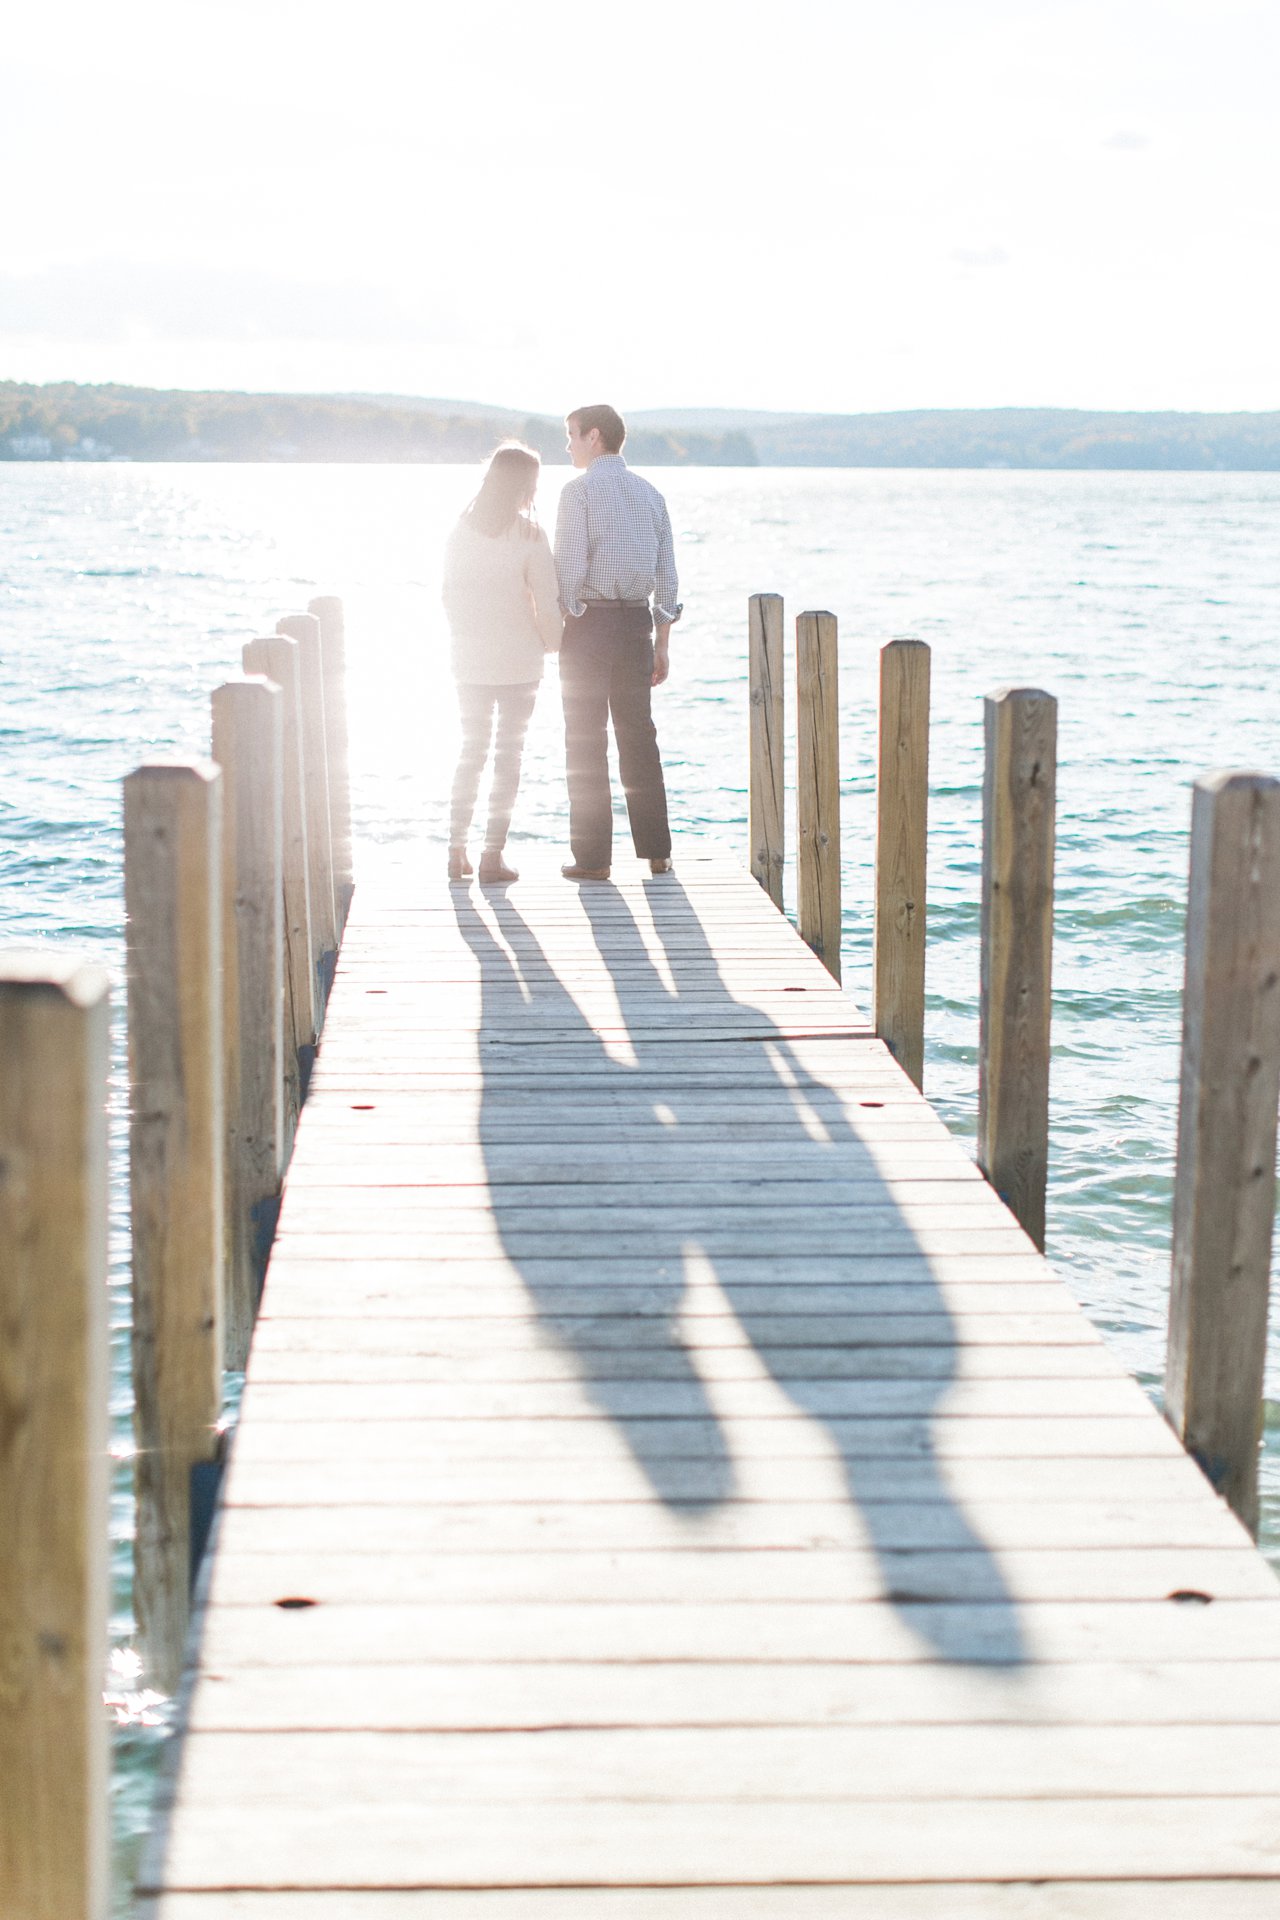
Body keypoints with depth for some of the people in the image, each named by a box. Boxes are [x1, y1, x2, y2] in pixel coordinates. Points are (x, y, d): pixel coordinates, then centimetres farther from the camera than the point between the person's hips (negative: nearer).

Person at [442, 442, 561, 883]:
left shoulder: (461, 531, 1)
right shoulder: (528, 535, -12)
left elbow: (449, 595, 7)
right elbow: (546, 602, -14)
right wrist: (551, 643, 3)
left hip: (470, 661, 4)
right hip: (519, 660, -4)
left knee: (471, 752, 15)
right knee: (508, 756, 4)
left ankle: (457, 852, 13)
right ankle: (492, 858, 1)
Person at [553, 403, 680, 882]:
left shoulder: (580, 489, -8)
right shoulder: (650, 493, 11)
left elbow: (570, 567, -15)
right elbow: (666, 573, 11)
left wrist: (562, 625, -4)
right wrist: (662, 643, 16)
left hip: (590, 621, -5)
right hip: (637, 620, 5)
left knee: (586, 740, 0)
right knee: (639, 734, 12)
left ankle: (592, 857, 1)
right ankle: (656, 851, 13)